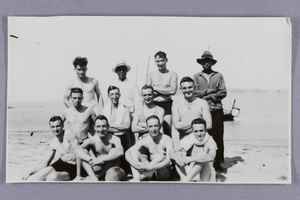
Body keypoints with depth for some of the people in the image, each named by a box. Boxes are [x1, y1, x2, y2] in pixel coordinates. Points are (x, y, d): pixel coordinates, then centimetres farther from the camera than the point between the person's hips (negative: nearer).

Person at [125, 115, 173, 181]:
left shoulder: (166, 139, -15)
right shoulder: (145, 140, -2)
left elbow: (170, 161, -29)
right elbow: (127, 152, -11)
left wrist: (151, 167, -41)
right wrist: (134, 163, -34)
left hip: (164, 173, -4)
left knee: (161, 156, -34)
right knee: (134, 151, -14)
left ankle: (142, 176, -26)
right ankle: (136, 180, -32)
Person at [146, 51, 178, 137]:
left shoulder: (172, 74, 6)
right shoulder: (151, 75, 13)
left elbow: (173, 90, -10)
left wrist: (155, 88, -4)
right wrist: (165, 91, -6)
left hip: (167, 105, -2)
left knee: (167, 132, -6)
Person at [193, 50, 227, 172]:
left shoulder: (218, 76, 11)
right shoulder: (196, 77, 11)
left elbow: (223, 93, 2)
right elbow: (195, 92, -2)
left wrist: (208, 96, -7)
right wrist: (210, 91, -8)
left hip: (216, 109, 1)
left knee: (217, 137, -1)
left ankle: (217, 162, 6)